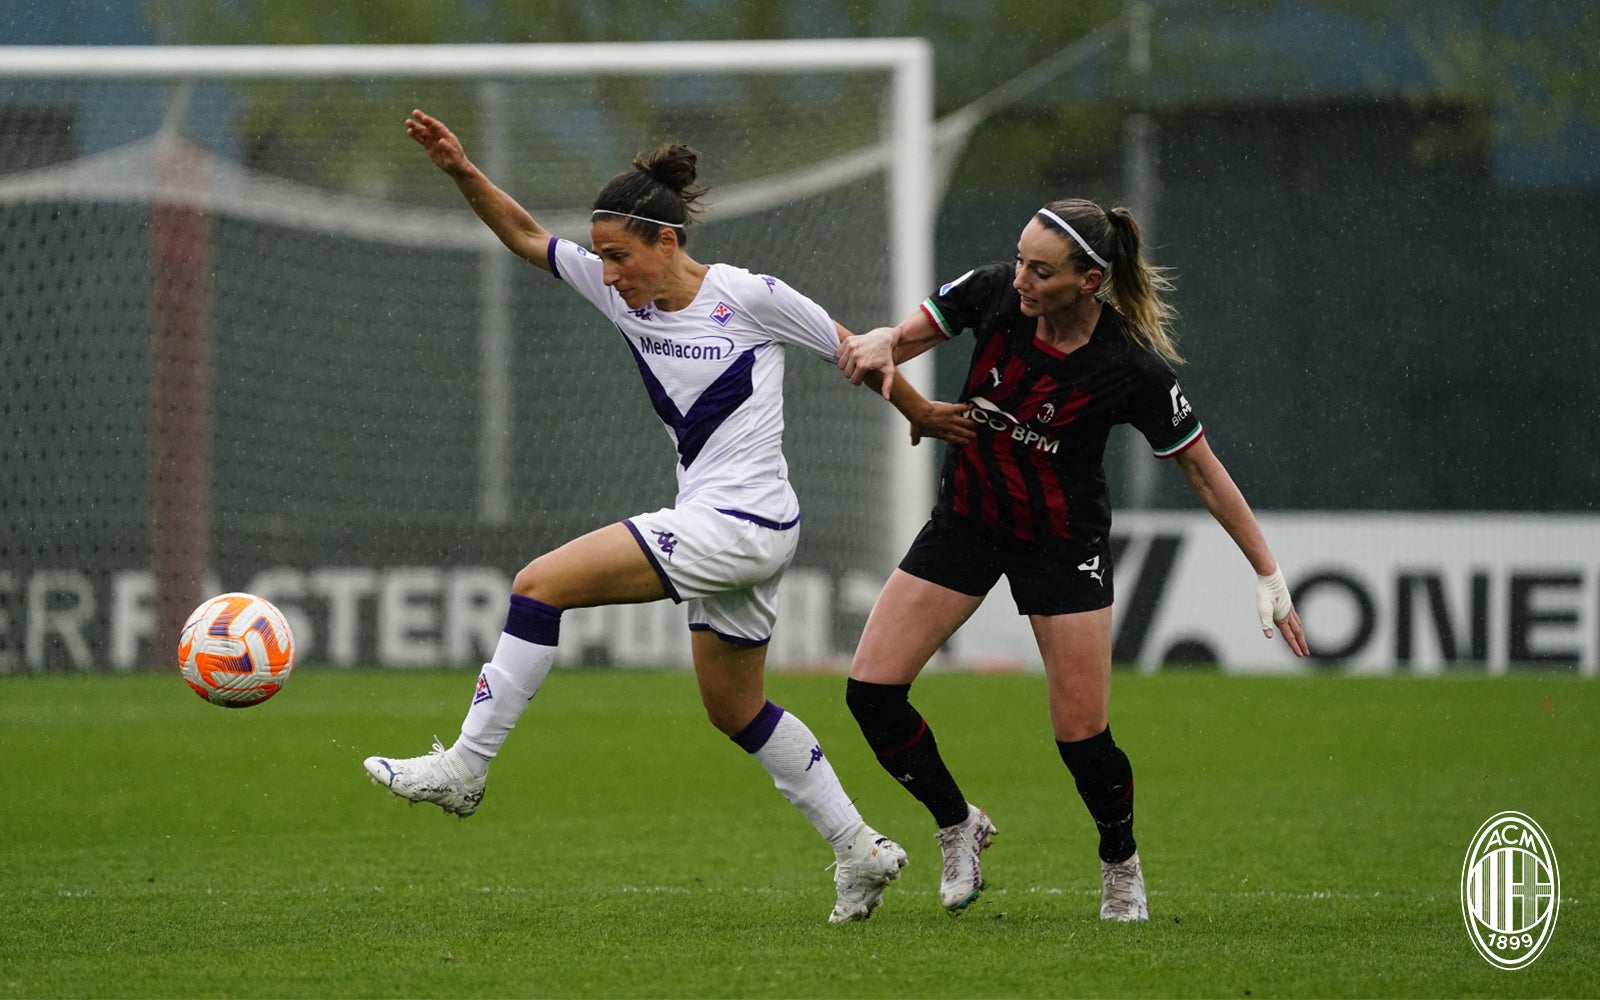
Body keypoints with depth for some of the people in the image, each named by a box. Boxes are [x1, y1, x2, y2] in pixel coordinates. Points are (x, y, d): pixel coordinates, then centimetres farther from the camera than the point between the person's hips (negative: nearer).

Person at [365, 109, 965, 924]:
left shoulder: (746, 297, -12)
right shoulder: (621, 293, 6)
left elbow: (851, 351, 0)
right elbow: (525, 237, 9)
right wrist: (462, 172, -6)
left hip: (742, 525, -9)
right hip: (713, 530, 9)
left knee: (541, 584, -14)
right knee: (736, 711, 17)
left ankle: (464, 768, -10)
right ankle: (859, 851, 25)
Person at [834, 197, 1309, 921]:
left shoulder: (1130, 369, -25)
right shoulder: (995, 292, -17)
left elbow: (1202, 469, -13)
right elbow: (902, 338, -3)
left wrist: (1267, 573, -11)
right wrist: (878, 346, -28)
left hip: (1063, 544, -4)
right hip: (965, 522, 4)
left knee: (1082, 735, -6)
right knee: (871, 691, -7)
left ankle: (1121, 864, 26)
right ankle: (958, 828, 19)